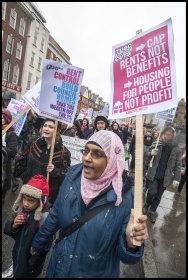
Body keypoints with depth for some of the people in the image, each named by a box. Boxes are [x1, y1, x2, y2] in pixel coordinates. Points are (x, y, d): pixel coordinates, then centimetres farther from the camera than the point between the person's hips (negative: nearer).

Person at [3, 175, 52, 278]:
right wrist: (14, 226, -22)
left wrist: (30, 265, -14)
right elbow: (7, 230, -2)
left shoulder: (45, 217, -30)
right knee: (16, 273, 28)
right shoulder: (21, 209, -12)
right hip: (18, 257, 5)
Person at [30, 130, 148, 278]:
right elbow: (55, 216, 1)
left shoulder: (125, 197, -24)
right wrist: (38, 242, 12)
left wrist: (130, 242, -37)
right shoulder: (73, 176, -14)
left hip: (97, 272, -3)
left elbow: (124, 255, -17)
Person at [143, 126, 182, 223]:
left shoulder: (176, 149, -5)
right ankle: (146, 204, 21)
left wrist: (176, 178, -10)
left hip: (165, 177, 1)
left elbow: (178, 165, -2)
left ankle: (152, 212, 30)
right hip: (153, 174, -1)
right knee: (152, 192, -11)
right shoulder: (156, 144, -4)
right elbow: (147, 159, 2)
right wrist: (151, 154, -20)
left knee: (158, 196, 10)